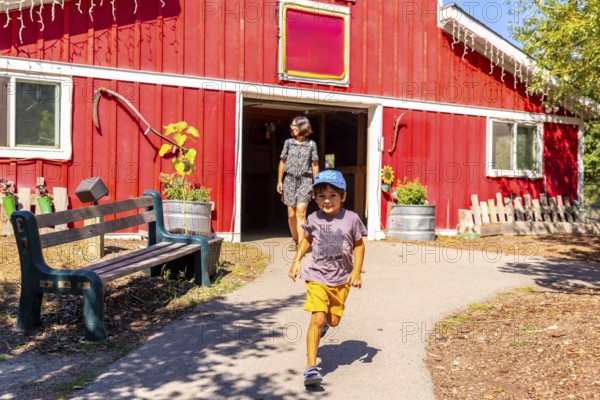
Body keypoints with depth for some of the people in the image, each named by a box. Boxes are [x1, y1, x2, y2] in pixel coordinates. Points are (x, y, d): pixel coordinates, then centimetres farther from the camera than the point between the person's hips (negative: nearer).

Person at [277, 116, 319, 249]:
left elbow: (315, 165, 6)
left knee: (301, 213, -14)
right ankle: (294, 240, 24)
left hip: (305, 181, -2)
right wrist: (279, 181, 7)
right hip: (290, 179, 2)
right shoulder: (288, 142, 7)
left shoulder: (311, 144, 3)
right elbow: (282, 163, 11)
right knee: (291, 214, 4)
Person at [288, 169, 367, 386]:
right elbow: (306, 239, 15)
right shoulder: (314, 219, -4)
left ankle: (324, 322, 52)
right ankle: (311, 367, -11)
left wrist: (356, 271, -5)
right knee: (317, 319, -14)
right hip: (317, 277, -1)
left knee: (333, 320, 13)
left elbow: (358, 245, 5)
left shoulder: (351, 219, -7)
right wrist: (296, 261, 6)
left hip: (341, 279, 1)